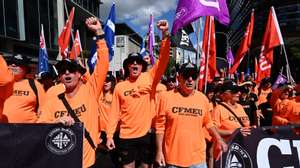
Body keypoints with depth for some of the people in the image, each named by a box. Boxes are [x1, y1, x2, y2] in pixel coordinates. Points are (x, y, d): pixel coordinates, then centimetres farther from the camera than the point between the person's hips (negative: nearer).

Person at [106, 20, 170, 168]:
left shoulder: (149, 78, -4)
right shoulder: (119, 86, -1)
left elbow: (163, 60, -16)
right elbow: (114, 113, 0)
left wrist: (165, 34, -26)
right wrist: (109, 135, -3)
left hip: (146, 134, 0)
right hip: (126, 137, 1)